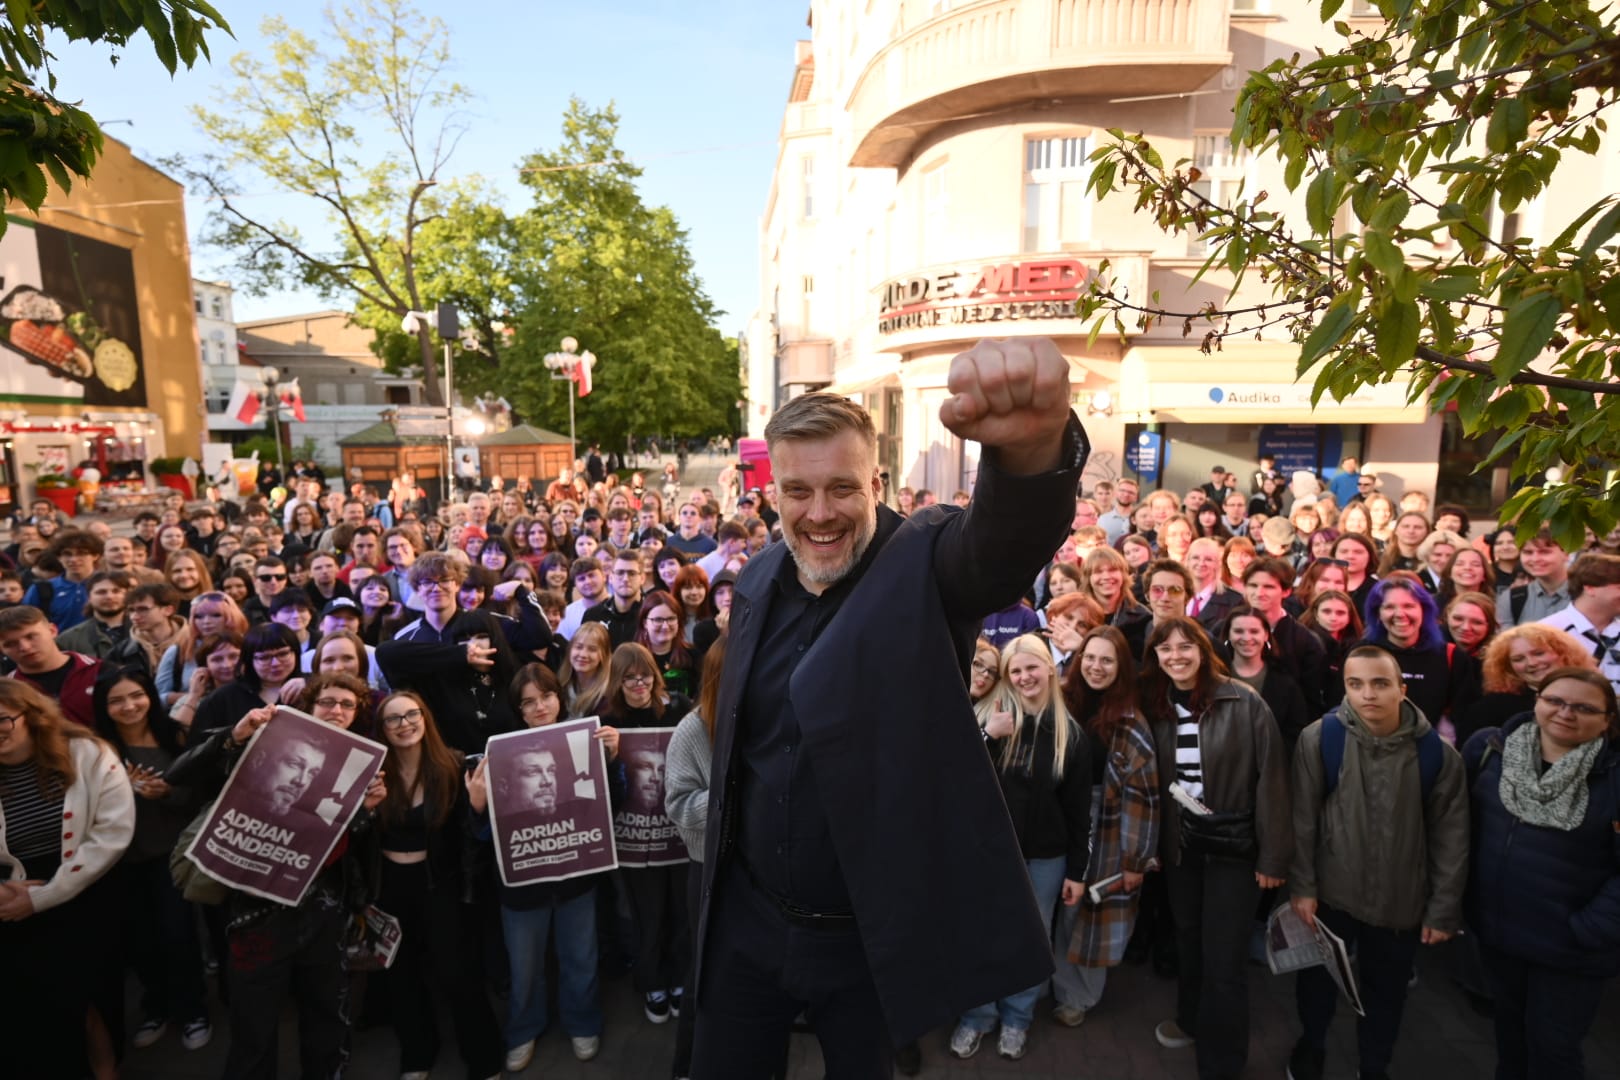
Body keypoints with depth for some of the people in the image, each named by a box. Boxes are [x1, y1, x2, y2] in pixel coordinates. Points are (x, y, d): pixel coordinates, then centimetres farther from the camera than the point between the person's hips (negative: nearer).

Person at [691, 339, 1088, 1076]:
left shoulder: (925, 565, -18)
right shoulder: (759, 580, -2)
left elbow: (1009, 538, -41)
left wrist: (1033, 447, -63)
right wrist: (719, 882, 15)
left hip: (872, 933, -4)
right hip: (749, 921, 5)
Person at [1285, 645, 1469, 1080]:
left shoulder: (1436, 752, -13)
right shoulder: (1319, 738, -17)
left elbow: (1450, 837, -5)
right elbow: (1302, 819, -10)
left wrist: (1444, 909, -2)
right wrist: (1301, 885, -8)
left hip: (1402, 901, 1)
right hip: (1330, 892, 0)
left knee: (1386, 990, 21)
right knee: (1317, 977, 20)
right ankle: (1311, 1045, 48)